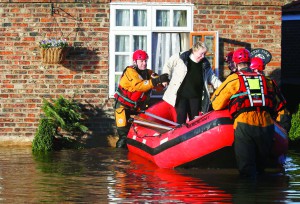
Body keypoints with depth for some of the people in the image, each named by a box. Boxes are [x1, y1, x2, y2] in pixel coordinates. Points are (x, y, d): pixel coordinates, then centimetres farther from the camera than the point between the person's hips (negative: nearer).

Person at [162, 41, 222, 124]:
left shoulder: (205, 64, 4)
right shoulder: (180, 58, -7)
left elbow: (212, 77, 14)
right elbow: (168, 66, 7)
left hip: (196, 97, 3)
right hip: (181, 95, -3)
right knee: (181, 119, -7)